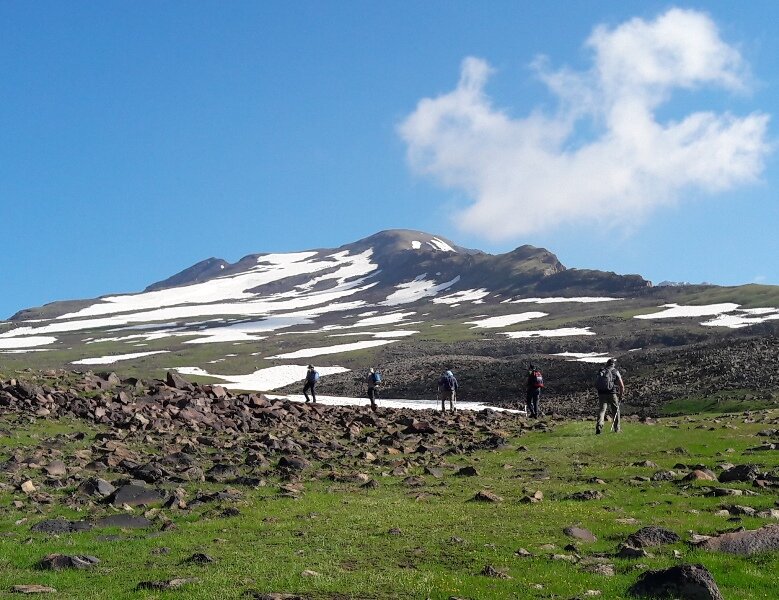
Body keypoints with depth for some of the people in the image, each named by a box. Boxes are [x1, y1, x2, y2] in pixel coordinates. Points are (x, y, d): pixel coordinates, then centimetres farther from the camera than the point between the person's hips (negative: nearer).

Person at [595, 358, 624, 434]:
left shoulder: (601, 372, 13)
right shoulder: (615, 372, 2)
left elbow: (596, 384, 13)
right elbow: (621, 385, -1)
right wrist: (621, 395, 11)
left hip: (601, 393, 2)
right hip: (612, 393, -2)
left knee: (602, 410, 0)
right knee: (616, 411, 14)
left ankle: (599, 425, -24)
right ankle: (616, 429, 20)